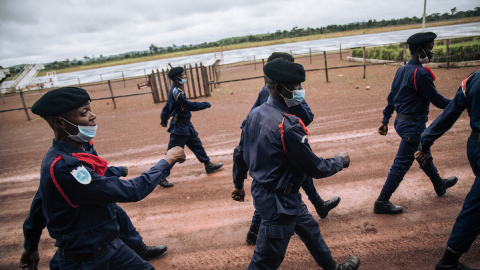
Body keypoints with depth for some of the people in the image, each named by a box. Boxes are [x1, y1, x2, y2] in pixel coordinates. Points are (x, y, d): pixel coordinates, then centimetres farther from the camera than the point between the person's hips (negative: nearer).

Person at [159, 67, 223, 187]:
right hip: (179, 127, -10)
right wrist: (205, 104, -11)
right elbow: (189, 106, -24)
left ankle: (209, 166, 31)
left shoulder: (175, 90, 10)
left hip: (186, 124, 10)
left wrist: (164, 119, 31)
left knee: (196, 144, 18)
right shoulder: (176, 91, -21)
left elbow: (167, 105, 20)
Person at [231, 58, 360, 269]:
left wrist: (238, 185, 21)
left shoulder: (255, 114, -3)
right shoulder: (287, 126, -30)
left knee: (309, 228, 28)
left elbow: (240, 154, 7)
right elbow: (315, 168, -20)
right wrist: (340, 161, 0)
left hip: (262, 189, 9)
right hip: (279, 201, -9)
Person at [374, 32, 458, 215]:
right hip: (413, 125, -10)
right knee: (401, 165, -2)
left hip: (401, 121, 10)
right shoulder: (420, 73, -21)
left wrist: (385, 121, 16)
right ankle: (381, 203, 6)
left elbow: (391, 97, 11)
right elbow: (437, 100, -14)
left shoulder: (402, 70, 7)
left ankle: (439, 184, 52)